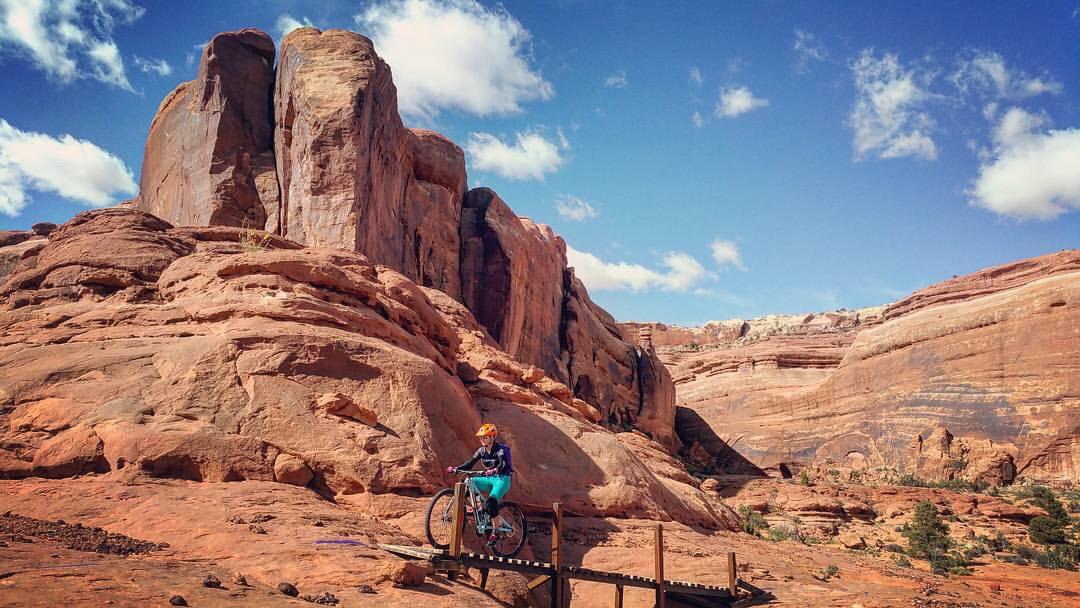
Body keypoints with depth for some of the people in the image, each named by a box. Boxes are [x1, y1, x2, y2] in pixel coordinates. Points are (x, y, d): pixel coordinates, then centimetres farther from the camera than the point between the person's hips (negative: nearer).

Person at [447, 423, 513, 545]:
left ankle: (493, 531, -20)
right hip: (489, 479, 6)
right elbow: (470, 462, 1)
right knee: (468, 482, -17)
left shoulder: (501, 449, -13)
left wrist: (495, 470, -50)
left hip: (502, 479, -6)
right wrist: (456, 469, -16)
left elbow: (504, 464, -29)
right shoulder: (481, 450, 5)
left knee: (491, 501, -31)